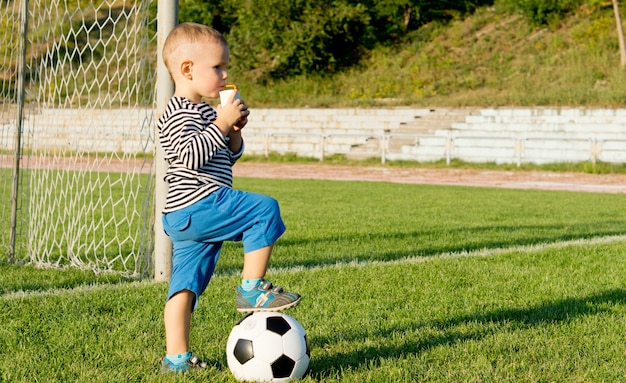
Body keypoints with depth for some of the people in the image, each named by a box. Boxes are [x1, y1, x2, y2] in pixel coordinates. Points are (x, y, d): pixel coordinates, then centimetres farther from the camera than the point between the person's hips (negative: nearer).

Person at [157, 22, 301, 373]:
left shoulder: (204, 111, 24)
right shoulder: (178, 114, -9)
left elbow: (228, 158, 27)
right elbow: (190, 154, -24)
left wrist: (234, 133, 8)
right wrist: (221, 124, -20)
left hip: (187, 218, 10)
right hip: (197, 205, -10)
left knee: (185, 284, 9)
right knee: (265, 209, -17)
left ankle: (176, 356, 11)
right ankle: (253, 287, -14)